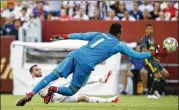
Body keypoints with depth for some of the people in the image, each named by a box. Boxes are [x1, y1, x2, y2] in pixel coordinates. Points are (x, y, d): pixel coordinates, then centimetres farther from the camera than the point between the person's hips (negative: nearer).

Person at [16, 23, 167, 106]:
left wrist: (62, 37, 18)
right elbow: (137, 56, 14)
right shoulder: (119, 45, 13)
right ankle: (54, 90, -16)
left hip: (75, 55, 4)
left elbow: (81, 36, 15)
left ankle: (30, 94, -19)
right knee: (71, 91, 14)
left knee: (53, 75, -3)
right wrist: (156, 53, 24)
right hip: (86, 65, -4)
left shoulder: (99, 34, 23)